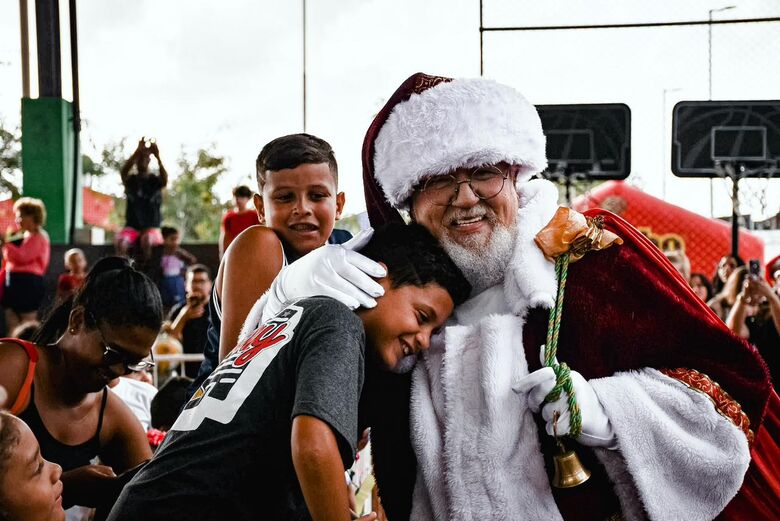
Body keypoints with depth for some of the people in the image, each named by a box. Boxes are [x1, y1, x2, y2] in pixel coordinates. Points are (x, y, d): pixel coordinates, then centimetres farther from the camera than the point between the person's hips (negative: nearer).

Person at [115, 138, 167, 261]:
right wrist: (137, 151, -29)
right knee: (120, 242, -33)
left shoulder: (155, 180, 5)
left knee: (146, 240, -37)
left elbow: (165, 180, -21)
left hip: (151, 227, -1)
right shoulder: (130, 180, 8)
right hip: (132, 226, 1)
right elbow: (123, 172, -17)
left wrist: (158, 157, -34)